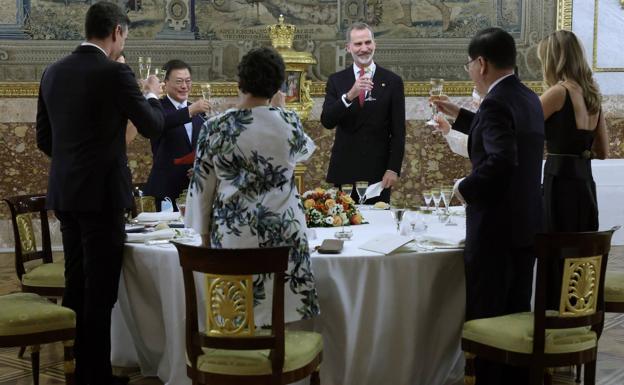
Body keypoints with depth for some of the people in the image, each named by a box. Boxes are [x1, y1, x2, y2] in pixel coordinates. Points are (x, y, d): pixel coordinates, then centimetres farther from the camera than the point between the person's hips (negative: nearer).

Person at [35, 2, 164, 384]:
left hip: (64, 192, 7)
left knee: (76, 282, 16)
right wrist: (153, 95, 14)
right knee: (100, 288, -1)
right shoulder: (115, 73, -13)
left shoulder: (53, 72, 8)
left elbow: (44, 138, 13)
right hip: (102, 192, -7)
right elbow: (153, 126, -5)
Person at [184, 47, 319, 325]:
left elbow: (202, 186, 2)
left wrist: (205, 233, 13)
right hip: (281, 232, 0)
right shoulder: (287, 122, -4)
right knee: (279, 317, 5)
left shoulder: (214, 128, -4)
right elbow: (304, 150, 20)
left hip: (230, 233, 0)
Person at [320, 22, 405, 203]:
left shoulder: (392, 81, 3)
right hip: (344, 171, 1)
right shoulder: (336, 80, 6)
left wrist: (393, 169, -7)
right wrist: (349, 95, -22)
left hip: (378, 172, -1)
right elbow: (326, 122, -7)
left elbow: (398, 131, 2)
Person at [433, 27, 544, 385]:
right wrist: (460, 115, 30)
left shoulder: (497, 102, -18)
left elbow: (501, 160, -32)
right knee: (517, 313, 17)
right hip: (526, 224, 9)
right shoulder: (529, 98, 11)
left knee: (486, 317, 0)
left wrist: (465, 188, -17)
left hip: (496, 228, -9)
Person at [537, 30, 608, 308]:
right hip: (585, 184, 8)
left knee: (556, 260, -2)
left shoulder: (559, 92, -11)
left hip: (561, 183, -8)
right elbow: (602, 151, 16)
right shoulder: (591, 95, 12)